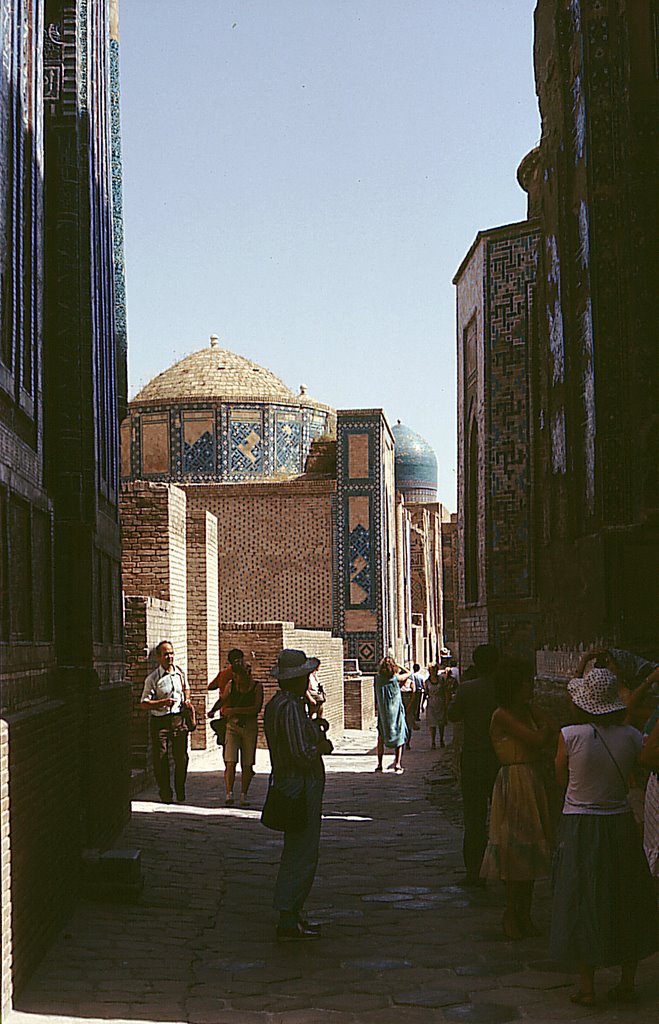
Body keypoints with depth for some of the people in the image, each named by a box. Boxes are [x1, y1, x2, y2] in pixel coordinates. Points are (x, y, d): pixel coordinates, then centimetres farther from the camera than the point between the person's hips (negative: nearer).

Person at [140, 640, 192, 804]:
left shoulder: (180, 672, 8)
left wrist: (187, 699, 8)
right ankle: (165, 794, 10)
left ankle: (180, 794, 14)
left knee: (182, 757, 0)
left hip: (179, 718, 3)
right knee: (160, 758, -1)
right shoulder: (152, 678, -7)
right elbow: (144, 704, -10)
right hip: (159, 721, -3)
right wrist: (163, 702, -22)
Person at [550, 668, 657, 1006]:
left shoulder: (570, 735, -14)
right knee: (626, 903, 15)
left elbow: (561, 779, -2)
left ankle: (586, 987, 10)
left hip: (579, 827, -2)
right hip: (620, 824, 2)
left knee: (581, 904, 7)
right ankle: (627, 984, 20)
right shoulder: (630, 736, -8)